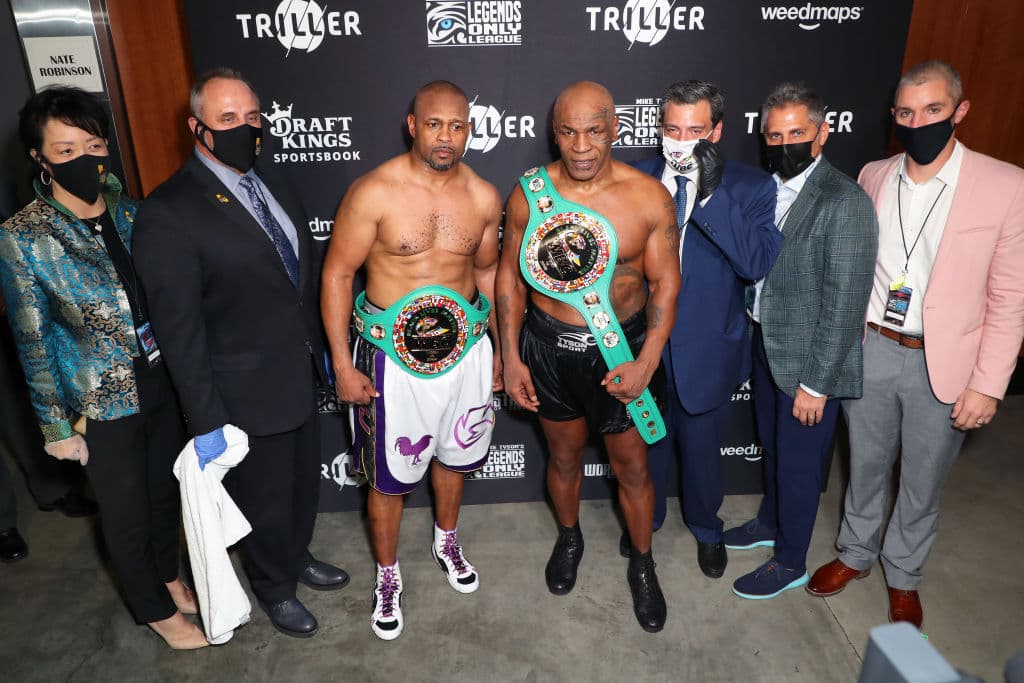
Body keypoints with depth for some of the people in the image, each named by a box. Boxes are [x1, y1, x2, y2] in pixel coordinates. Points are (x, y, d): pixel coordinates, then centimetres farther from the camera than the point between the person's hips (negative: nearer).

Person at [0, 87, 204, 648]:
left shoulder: (127, 210, -2)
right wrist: (57, 426, -7)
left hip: (163, 380, 4)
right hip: (102, 401, -4)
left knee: (165, 489, 21)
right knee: (126, 511, 14)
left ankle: (167, 575, 47)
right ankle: (154, 608, 38)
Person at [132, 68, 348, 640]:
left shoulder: (273, 188, 5)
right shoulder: (169, 213, -19)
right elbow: (179, 329, -19)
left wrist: (322, 351, 13)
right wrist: (206, 421, -17)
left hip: (301, 378, 7)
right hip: (248, 397, -7)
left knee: (305, 482, 25)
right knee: (265, 501, 15)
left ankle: (298, 556, 52)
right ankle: (276, 588, 42)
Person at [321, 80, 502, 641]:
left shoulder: (483, 197, -3)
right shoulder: (373, 192, -15)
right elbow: (337, 275, -10)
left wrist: (497, 348, 12)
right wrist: (342, 365, -11)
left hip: (465, 348, 4)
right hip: (393, 354, -3)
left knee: (453, 456, 22)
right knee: (389, 476, 9)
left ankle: (447, 541, 50)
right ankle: (387, 575, 35)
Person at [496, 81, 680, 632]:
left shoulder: (649, 197, -13)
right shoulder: (529, 193, -9)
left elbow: (665, 283, -7)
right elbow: (510, 274, -1)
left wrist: (646, 363, -16)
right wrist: (510, 356, -3)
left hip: (621, 348, -1)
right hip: (548, 346, 2)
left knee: (631, 466, 14)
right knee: (564, 455, 21)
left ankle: (642, 564, 40)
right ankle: (569, 538, 50)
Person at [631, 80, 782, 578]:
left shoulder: (750, 187, -10)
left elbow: (757, 263, -23)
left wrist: (712, 195, -30)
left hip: (706, 352, -1)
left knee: (701, 447, 19)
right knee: (647, 442, 21)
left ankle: (705, 527, 48)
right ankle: (646, 517, 49)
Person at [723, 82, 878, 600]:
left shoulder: (845, 202, -19)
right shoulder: (768, 189, 3)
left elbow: (844, 303, -20)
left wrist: (816, 383, -18)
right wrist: (752, 336, 3)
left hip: (807, 359, -7)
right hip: (765, 344, 7)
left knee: (797, 463, 9)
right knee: (772, 446, 24)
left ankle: (790, 562, 31)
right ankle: (770, 522, 48)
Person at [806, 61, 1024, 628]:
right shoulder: (873, 177, 0)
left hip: (942, 366, -2)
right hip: (869, 351, 3)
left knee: (922, 483, 15)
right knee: (865, 467, 19)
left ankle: (903, 575, 39)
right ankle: (855, 554, 42)